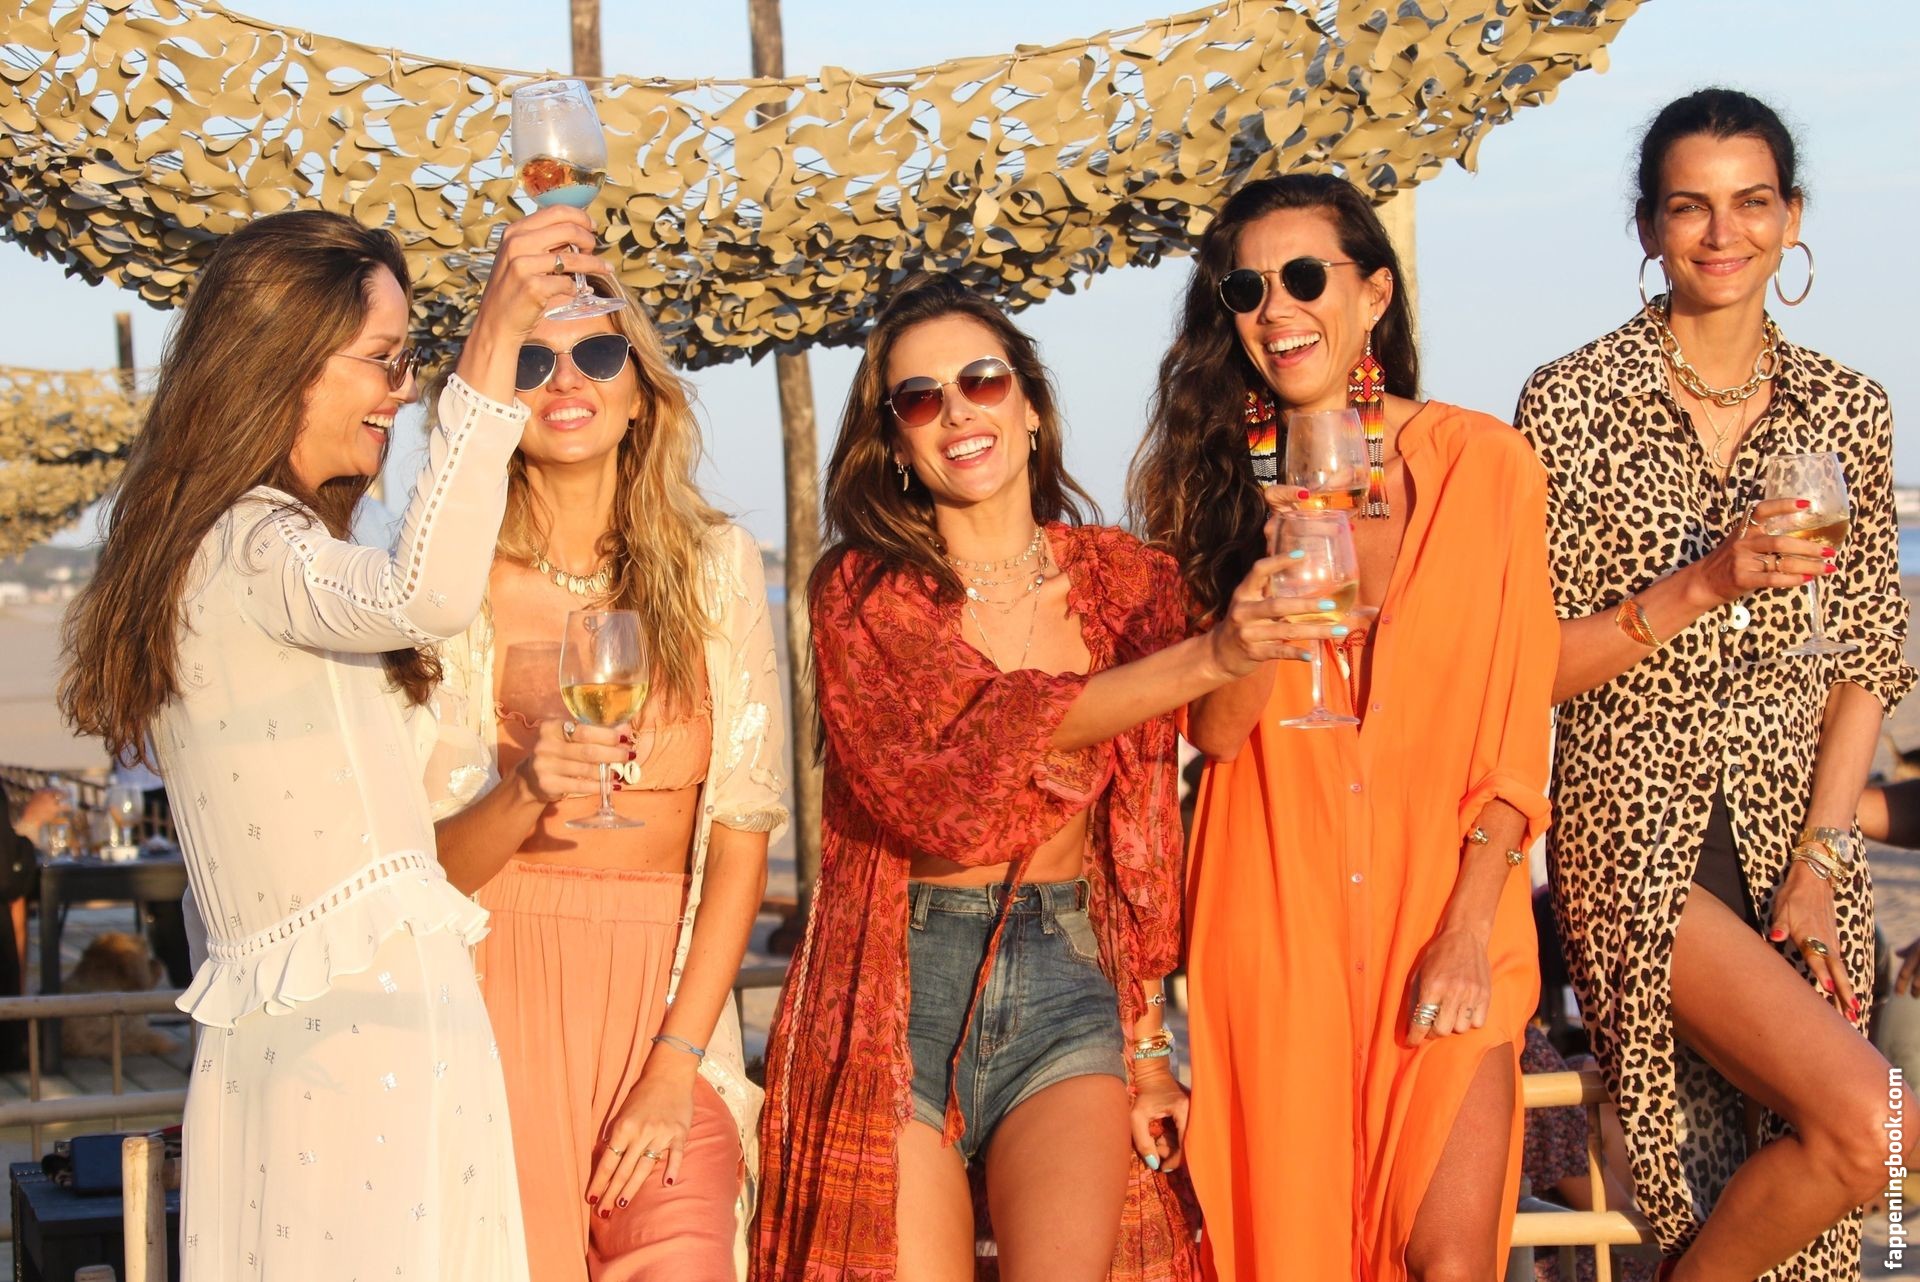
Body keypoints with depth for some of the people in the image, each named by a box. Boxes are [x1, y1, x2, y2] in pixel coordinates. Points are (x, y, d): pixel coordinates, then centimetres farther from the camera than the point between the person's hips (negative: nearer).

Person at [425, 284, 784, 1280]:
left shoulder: (715, 566, 4)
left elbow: (743, 830, 0)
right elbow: (427, 864, -2)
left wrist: (675, 1063, -8)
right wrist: (525, 795, -23)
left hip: (665, 996, 1)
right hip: (504, 1003, -1)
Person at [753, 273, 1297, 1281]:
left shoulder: (1125, 581, 7)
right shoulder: (860, 591, 0)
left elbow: (1143, 830, 11)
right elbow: (947, 770, -17)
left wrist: (1149, 1044, 3)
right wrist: (1202, 659, -21)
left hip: (1070, 976, 1)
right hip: (900, 982, -1)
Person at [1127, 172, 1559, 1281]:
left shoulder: (1486, 463, 0)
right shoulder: (1217, 476, 6)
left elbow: (1517, 726, 0)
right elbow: (1214, 727, -2)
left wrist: (1469, 927, -9)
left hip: (1448, 910, -1)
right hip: (1274, 913, 2)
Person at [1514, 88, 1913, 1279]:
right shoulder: (1573, 403, -6)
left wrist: (1817, 866, -3)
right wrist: (1700, 585, -21)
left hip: (1797, 835, 5)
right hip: (1639, 836, -4)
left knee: (1806, 1147, 5)